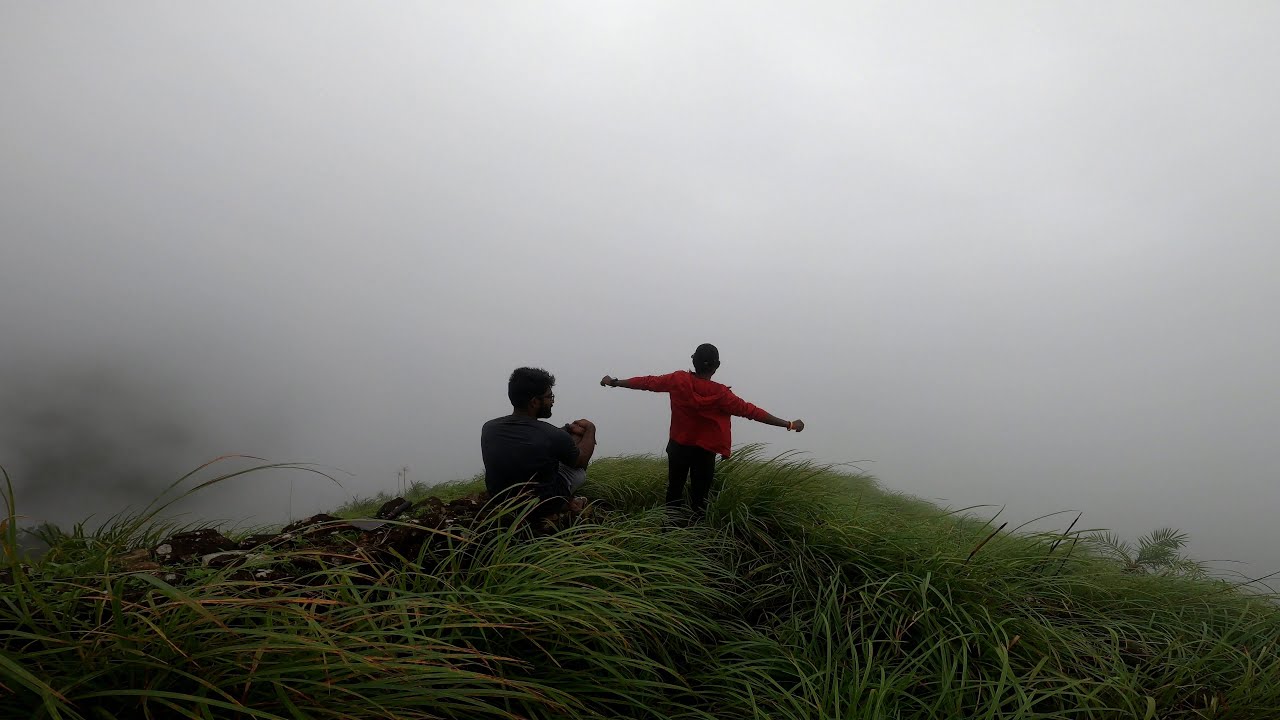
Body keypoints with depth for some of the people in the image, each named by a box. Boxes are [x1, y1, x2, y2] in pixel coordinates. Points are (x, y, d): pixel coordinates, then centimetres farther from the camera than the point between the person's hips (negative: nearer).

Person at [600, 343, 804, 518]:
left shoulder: (678, 380, -11)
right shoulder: (720, 394, -17)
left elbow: (648, 382, 0)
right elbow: (751, 411, -16)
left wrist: (614, 382, 14)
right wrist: (789, 424, -11)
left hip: (678, 447, 3)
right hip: (704, 452, -2)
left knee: (674, 493, 15)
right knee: (699, 499, 8)